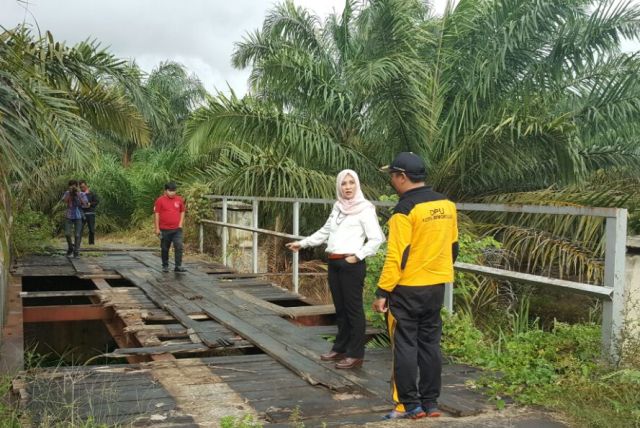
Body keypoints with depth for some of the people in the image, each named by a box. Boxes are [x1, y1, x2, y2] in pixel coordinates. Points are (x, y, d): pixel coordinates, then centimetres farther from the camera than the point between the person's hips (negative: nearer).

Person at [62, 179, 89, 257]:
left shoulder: (82, 194, -4)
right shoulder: (67, 193, -1)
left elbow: (86, 204, -16)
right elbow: (64, 201, -18)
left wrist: (78, 195, -20)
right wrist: (69, 193, -25)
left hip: (78, 217, -1)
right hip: (68, 216, 1)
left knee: (77, 235, -2)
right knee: (67, 234, -4)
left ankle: (76, 251, 10)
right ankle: (70, 247, 22)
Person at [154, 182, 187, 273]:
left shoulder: (179, 200, 5)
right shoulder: (160, 200, -4)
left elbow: (182, 212, 15)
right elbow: (156, 214, -3)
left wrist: (180, 224, 4)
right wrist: (157, 228, -5)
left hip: (177, 229, 1)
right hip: (164, 230, -1)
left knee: (179, 247, -10)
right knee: (164, 249, 10)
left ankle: (178, 266, -6)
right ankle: (165, 266, 23)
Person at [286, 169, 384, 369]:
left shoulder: (365, 208, -8)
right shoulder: (337, 207, 13)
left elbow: (376, 239, -12)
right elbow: (325, 232, 23)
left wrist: (357, 256, -16)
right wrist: (302, 243, 20)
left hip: (352, 265, -7)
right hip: (334, 263, 7)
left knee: (353, 308, -2)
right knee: (340, 308, 14)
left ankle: (355, 354, 5)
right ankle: (340, 348, 25)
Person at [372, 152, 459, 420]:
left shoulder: (406, 209, -17)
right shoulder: (447, 205, 6)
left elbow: (397, 256, -20)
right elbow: (452, 247, 13)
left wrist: (382, 292, -15)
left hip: (407, 289, -7)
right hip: (436, 287, 7)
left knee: (405, 346, 3)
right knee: (430, 344, 13)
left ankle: (409, 405, 9)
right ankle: (430, 403, 20)